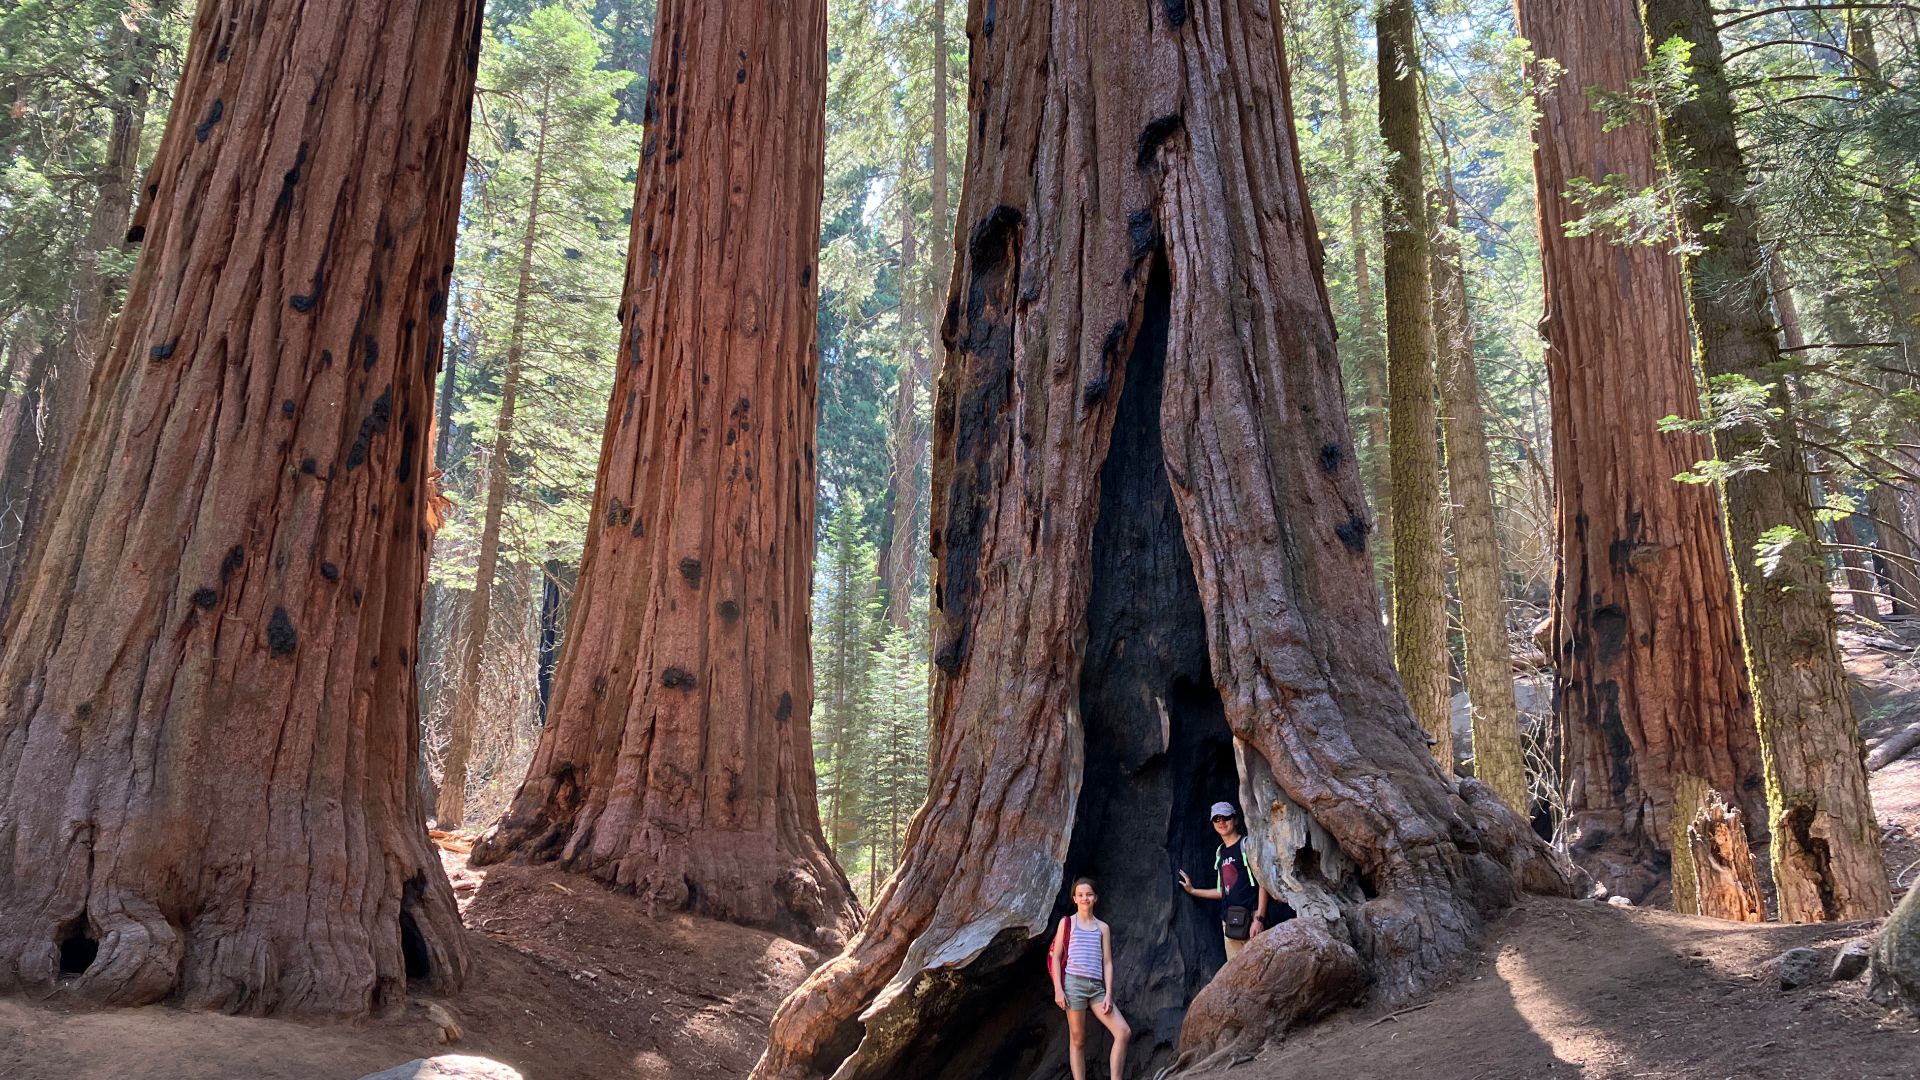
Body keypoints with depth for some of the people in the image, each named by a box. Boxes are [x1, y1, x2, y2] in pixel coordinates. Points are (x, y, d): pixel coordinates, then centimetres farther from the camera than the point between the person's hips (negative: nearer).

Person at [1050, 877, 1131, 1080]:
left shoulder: (1103, 927, 13)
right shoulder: (1067, 922, 6)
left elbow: (1107, 962, 9)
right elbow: (1055, 958, 3)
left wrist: (1109, 993, -2)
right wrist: (1058, 989, -8)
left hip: (1097, 986, 3)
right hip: (1074, 983, -3)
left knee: (1124, 1032, -9)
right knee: (1077, 1039, -2)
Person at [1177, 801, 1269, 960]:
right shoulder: (1220, 853, 19)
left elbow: (1263, 883, -7)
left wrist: (1259, 918, -16)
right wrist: (1193, 891, 28)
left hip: (1249, 919, -7)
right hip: (1229, 922, 7)